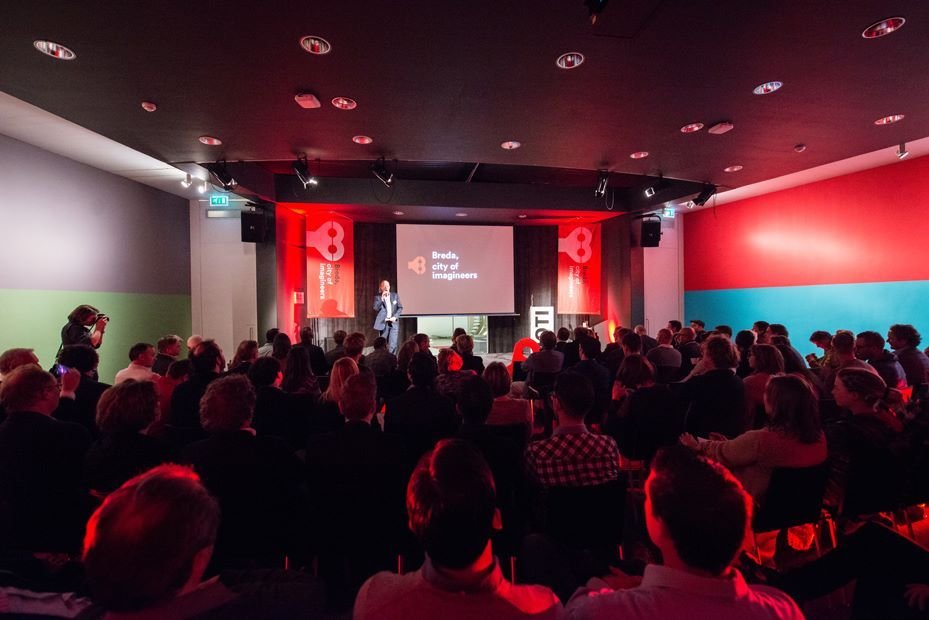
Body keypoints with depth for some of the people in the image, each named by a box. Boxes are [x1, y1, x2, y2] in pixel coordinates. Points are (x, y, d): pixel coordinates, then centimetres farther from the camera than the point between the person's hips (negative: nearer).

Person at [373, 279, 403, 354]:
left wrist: (395, 317, -7)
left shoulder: (395, 295, 9)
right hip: (383, 323, -1)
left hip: (393, 323, 1)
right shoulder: (378, 297, 4)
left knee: (393, 345, -7)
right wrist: (382, 299, -19)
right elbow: (376, 309, -10)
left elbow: (400, 307, 7)